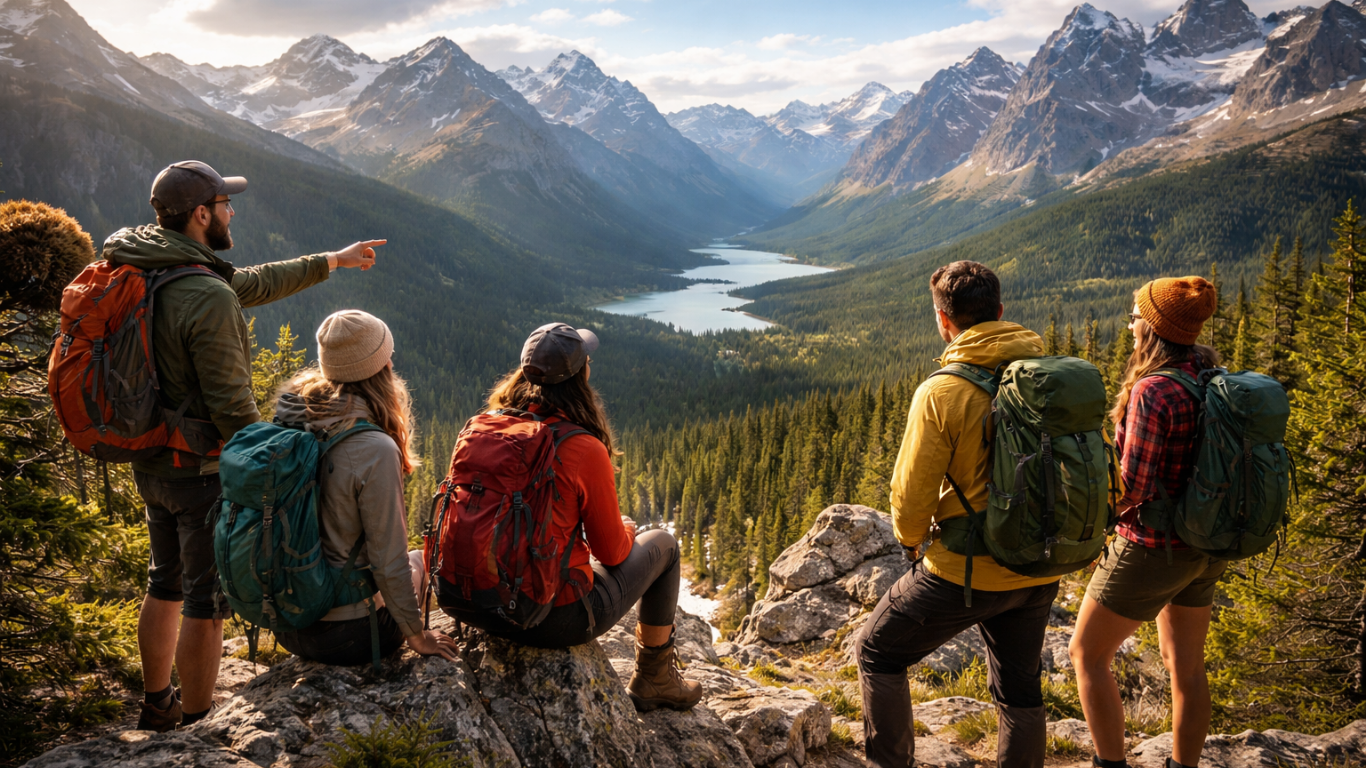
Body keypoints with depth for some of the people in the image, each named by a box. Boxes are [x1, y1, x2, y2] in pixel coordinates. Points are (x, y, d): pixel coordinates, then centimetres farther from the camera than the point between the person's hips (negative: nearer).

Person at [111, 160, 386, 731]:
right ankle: (196, 728, 19)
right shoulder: (208, 299, -25)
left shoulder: (145, 275, 5)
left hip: (150, 462, 9)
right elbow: (232, 406, -23)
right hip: (204, 469, -9)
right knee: (206, 601, 5)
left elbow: (253, 283, 16)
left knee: (166, 584, 23)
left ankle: (157, 706, 39)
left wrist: (333, 260, 24)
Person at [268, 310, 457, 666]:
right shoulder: (375, 450, -25)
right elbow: (388, 562, -19)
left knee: (405, 561, 30)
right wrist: (417, 636, -5)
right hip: (343, 635, -6)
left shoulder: (287, 423, -5)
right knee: (417, 559, 24)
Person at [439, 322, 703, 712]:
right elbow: (612, 552, -6)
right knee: (662, 544, 16)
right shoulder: (585, 450, -19)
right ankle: (654, 680, 31)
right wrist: (626, 530, 18)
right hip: (554, 619, -6)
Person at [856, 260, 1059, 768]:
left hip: (966, 570, -5)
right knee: (1019, 688, 22)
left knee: (878, 654, 16)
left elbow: (911, 497, -14)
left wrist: (912, 539, 7)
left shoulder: (941, 392, -18)